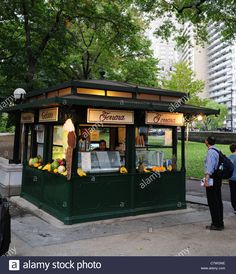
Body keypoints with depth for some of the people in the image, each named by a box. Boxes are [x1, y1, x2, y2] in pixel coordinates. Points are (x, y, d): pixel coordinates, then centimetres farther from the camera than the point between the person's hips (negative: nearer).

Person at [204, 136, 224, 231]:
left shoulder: (211, 152, -16)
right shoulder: (217, 150, 14)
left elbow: (210, 167, -27)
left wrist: (206, 179, -35)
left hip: (212, 179, -10)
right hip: (218, 178, 10)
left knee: (213, 202, -3)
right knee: (218, 201, 15)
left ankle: (216, 224, 4)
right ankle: (220, 223, 26)